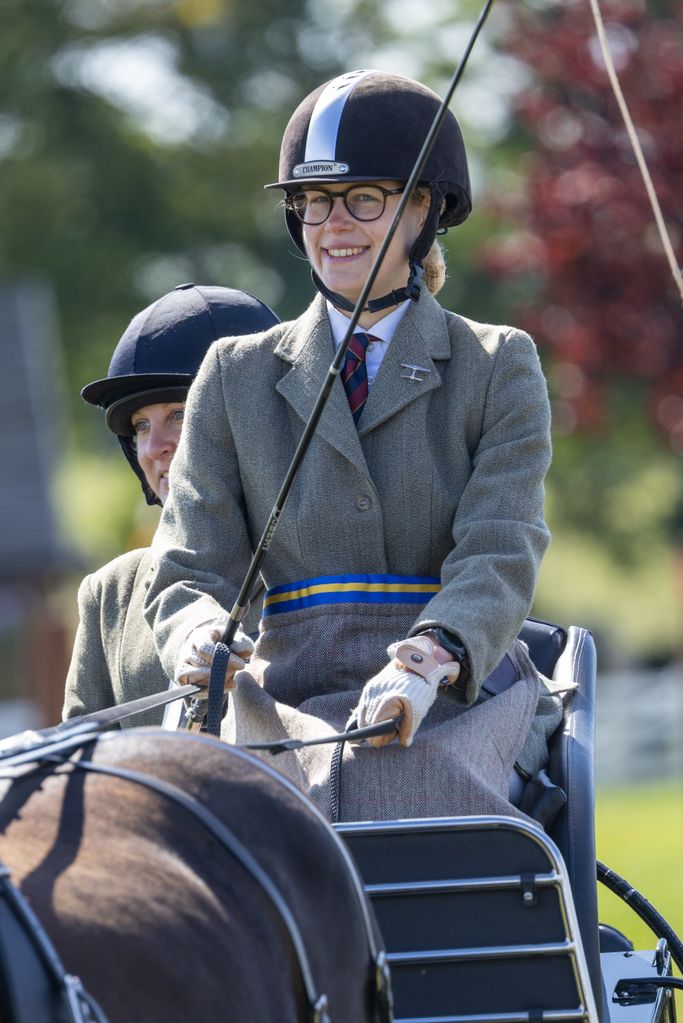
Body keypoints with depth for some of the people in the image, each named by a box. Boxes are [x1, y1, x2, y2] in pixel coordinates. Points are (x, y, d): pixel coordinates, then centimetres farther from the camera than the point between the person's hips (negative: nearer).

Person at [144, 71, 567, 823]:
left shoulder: (499, 367, 10)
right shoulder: (238, 378, 17)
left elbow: (501, 557, -4)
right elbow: (189, 569, 9)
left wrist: (430, 659, -26)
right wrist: (201, 638, -17)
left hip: (461, 703, -1)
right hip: (294, 697, 1)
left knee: (407, 780, -36)